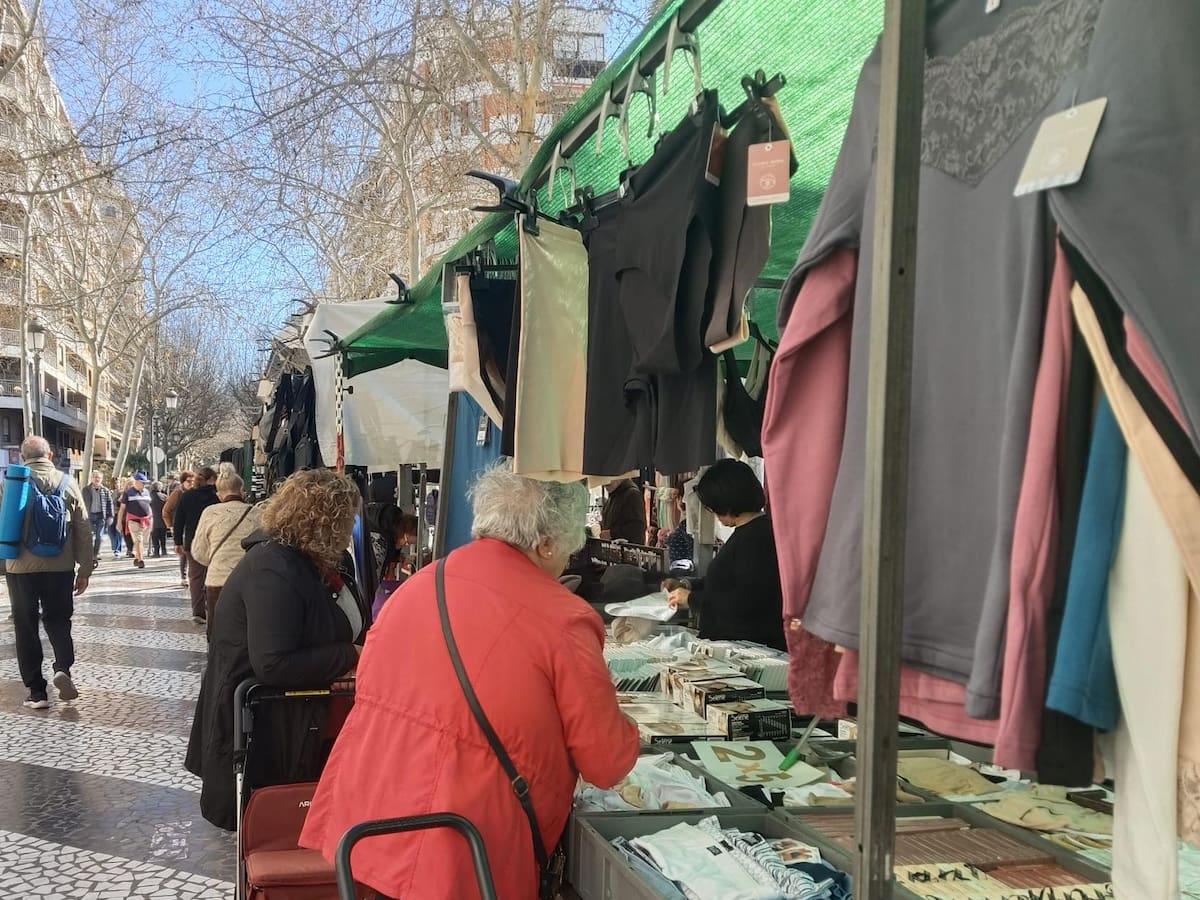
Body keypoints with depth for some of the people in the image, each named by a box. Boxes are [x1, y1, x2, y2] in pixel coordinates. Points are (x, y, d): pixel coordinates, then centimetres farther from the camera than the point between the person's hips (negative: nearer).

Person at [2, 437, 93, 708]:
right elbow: (83, 529, 3)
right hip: (61, 565, 1)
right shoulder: (67, 483, 2)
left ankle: (36, 691, 9)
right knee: (58, 619, 15)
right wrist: (85, 569, 10)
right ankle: (63, 667, -10)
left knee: (25, 625, 9)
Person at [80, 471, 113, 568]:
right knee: (91, 536, -5)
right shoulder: (86, 490, 6)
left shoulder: (105, 491, 6)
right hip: (90, 515, -1)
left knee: (99, 536, 0)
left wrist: (110, 516, -1)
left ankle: (95, 555, 10)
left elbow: (110, 503, 6)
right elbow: (82, 503, 7)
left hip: (101, 515, 1)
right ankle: (91, 557, -2)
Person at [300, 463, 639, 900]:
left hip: (360, 829, 6)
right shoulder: (563, 622, -13)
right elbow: (609, 765, -8)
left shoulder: (417, 584, 4)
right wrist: (620, 727, 16)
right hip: (457, 862, -6)